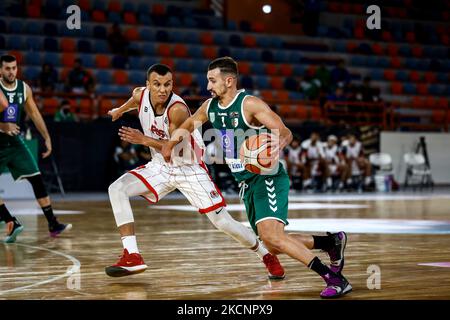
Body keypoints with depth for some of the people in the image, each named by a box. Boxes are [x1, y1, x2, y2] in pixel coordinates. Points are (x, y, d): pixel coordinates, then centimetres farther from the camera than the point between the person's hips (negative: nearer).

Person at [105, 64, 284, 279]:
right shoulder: (140, 95, -10)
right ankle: (132, 256, -17)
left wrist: (144, 140, -32)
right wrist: (120, 110, 36)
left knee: (222, 222, -7)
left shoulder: (177, 110, -28)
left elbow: (176, 148, -24)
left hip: (190, 168, -5)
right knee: (117, 189, -17)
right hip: (161, 166, 5)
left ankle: (266, 255, 18)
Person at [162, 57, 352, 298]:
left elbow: (285, 133, -17)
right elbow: (187, 126, 24)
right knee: (273, 246, 9)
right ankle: (332, 242, 26)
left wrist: (277, 146, -39)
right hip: (247, 182, 8)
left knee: (270, 235, -28)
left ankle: (334, 279, -22)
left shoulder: (250, 104, -15)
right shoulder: (210, 106, 7)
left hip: (267, 177, -8)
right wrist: (171, 142, 5)